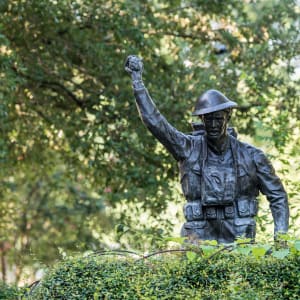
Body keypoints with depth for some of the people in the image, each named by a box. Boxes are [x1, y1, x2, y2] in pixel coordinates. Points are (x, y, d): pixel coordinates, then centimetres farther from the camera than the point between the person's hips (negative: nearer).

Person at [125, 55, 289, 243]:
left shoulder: (251, 156, 3)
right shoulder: (189, 149, 3)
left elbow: (277, 196, 8)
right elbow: (155, 121, -3)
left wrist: (281, 236, -3)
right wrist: (137, 80, -5)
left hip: (239, 241, 0)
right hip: (200, 238, 0)